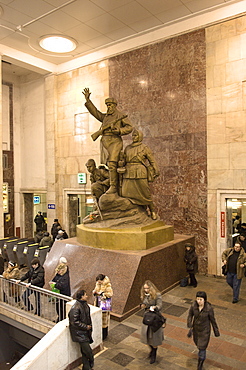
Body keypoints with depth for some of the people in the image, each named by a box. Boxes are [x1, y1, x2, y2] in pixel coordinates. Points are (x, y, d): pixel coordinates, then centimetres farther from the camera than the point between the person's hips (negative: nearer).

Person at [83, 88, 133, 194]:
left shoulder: (121, 116, 6)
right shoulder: (105, 117, 24)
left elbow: (129, 127, 0)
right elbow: (95, 112, 24)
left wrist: (119, 130, -15)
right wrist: (87, 100, 16)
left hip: (115, 142, -7)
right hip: (105, 143, 7)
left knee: (112, 164, -19)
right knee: (109, 165, 6)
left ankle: (113, 186, -18)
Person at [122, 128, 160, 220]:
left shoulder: (144, 148, 3)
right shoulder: (127, 148, 16)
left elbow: (152, 160, 1)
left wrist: (156, 171, -10)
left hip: (140, 174, -4)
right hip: (128, 174, 4)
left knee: (145, 193, -1)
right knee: (126, 194, 1)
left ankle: (152, 211, 17)